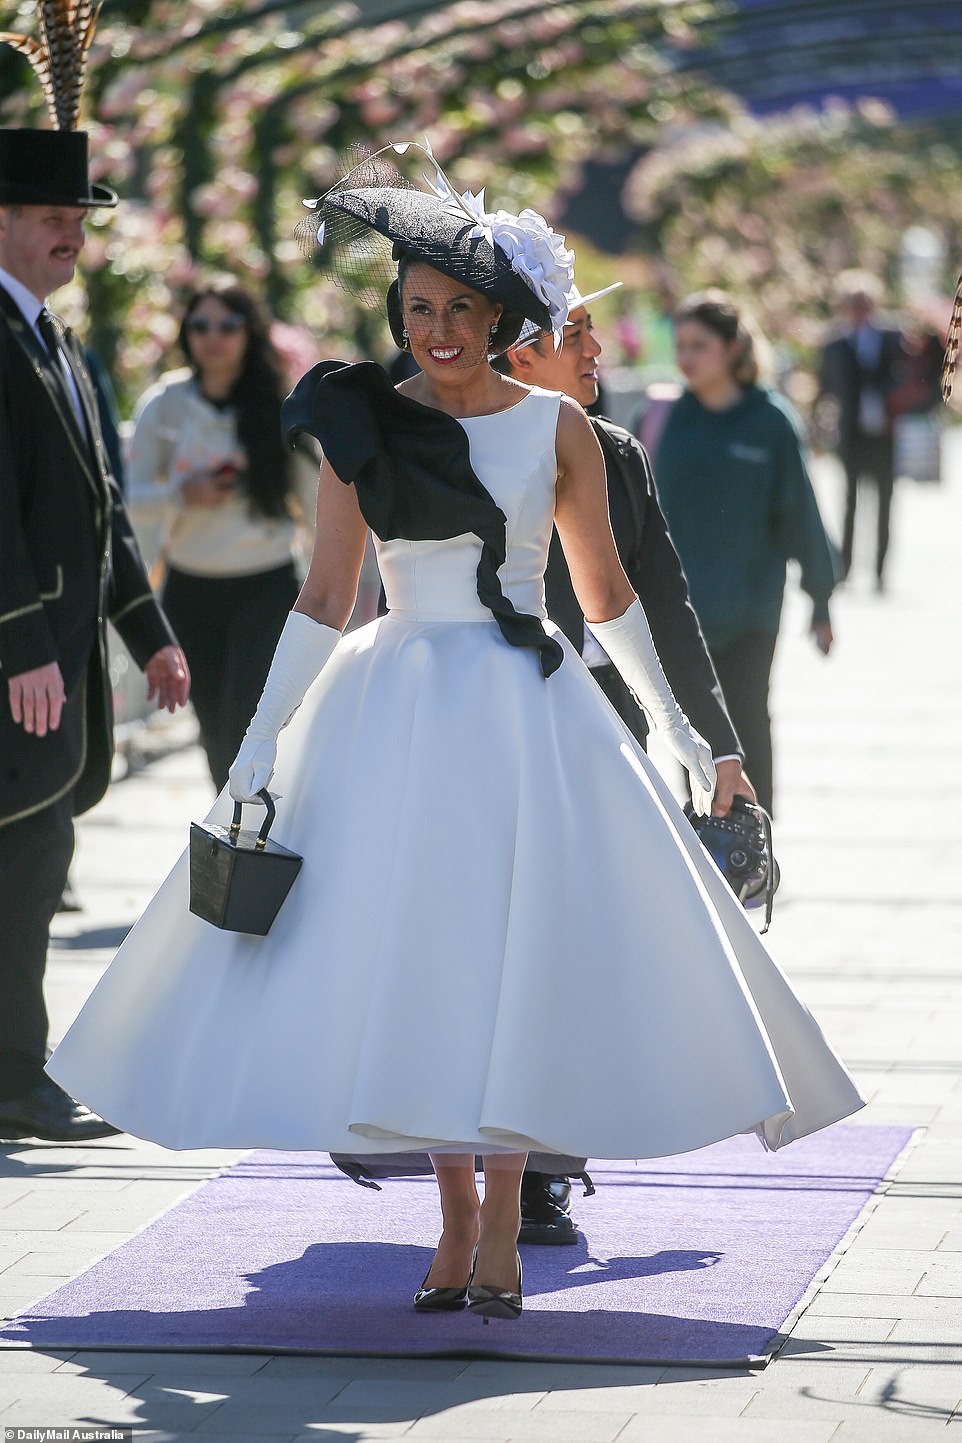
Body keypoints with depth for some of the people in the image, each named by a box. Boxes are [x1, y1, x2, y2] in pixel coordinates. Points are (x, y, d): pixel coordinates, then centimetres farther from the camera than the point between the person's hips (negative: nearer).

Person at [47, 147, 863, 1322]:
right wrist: (259, 743, 0)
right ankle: (456, 1223, 10)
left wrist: (674, 723, 14)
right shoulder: (365, 430, 2)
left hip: (528, 715, -1)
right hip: (398, 711, 1)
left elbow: (606, 592, 10)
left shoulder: (556, 428, 2)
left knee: (518, 951, -5)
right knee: (406, 955, -1)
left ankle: (502, 1231, 2)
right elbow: (325, 599, 4)